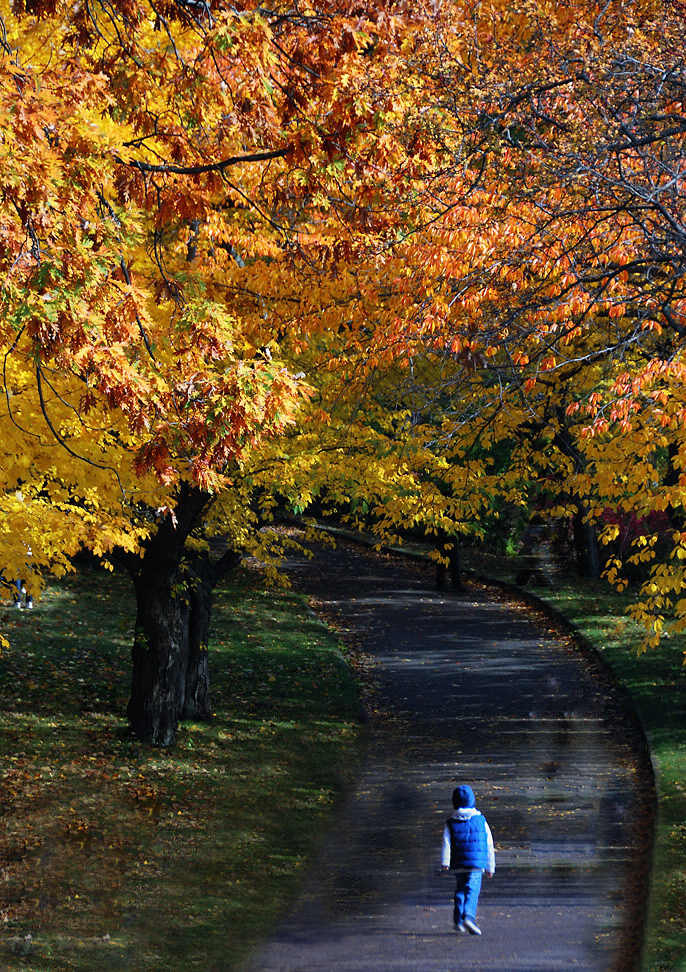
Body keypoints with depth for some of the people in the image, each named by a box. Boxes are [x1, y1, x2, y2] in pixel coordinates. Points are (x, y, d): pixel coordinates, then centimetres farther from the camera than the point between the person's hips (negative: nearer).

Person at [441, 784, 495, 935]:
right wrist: (490, 867, 16)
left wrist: (445, 862, -17)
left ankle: (458, 921, 15)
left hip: (459, 865, 2)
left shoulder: (450, 823, 5)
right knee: (472, 890, -9)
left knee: (460, 891, 18)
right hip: (476, 865, -2)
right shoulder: (481, 820, 6)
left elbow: (446, 843, -9)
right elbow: (489, 845, 9)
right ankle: (468, 916, -30)